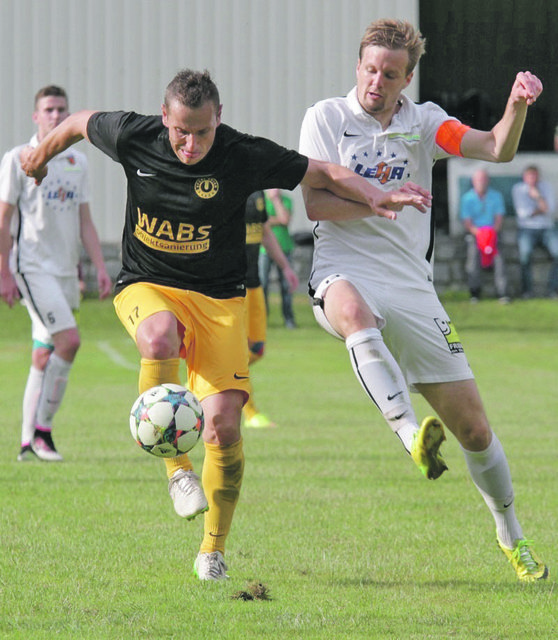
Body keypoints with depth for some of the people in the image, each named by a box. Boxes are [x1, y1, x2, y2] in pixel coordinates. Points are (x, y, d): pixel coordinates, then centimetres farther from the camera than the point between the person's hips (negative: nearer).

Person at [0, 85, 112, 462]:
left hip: (66, 270, 6)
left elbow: (85, 222, 16)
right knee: (69, 340, -19)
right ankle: (41, 430, -10)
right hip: (33, 267, -6)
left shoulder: (78, 162, 13)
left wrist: (100, 268, 8)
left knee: (45, 355, 6)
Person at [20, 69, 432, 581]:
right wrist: (41, 156, 28)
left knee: (223, 421, -13)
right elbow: (79, 123, 11)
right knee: (160, 340, -37)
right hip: (146, 286, 0)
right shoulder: (132, 137, -11)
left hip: (219, 297, 0)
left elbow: (325, 174, -7)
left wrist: (375, 197, -23)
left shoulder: (244, 156, -15)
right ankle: (177, 467, -19)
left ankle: (213, 549, 6)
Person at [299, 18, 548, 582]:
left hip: (412, 287, 3)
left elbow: (497, 149, -6)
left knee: (472, 425, 3)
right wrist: (383, 199, -15)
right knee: (354, 309, -43)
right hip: (345, 275, -3)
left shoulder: (423, 123, 7)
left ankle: (511, 536, 23)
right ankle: (411, 434, -55)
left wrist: (518, 106, -24)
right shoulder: (326, 117, 1)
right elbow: (316, 204, -6)